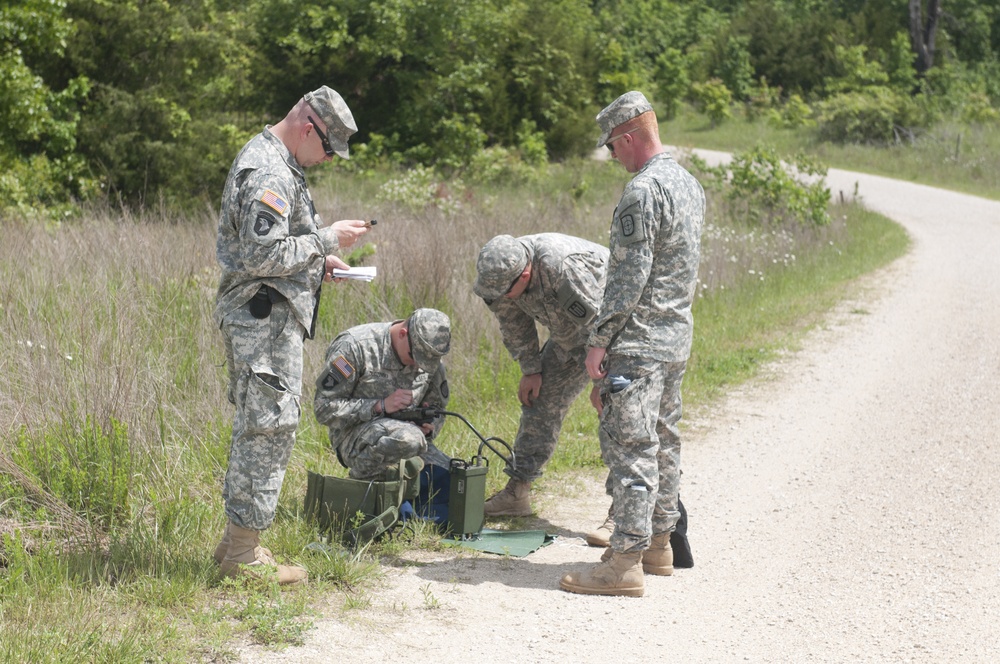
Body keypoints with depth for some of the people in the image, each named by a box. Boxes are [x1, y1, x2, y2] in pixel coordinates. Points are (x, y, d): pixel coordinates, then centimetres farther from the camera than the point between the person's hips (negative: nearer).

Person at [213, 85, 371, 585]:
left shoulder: (268, 159, 17)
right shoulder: (270, 174, -18)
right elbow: (262, 256, -24)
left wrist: (316, 263, 13)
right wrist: (326, 240, -16)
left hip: (255, 314, 11)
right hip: (265, 317, -11)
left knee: (254, 427, 15)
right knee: (269, 428, -7)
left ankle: (237, 540, 23)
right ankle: (244, 552, -2)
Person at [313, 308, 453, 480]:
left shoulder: (432, 360, 3)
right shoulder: (356, 346, -15)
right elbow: (324, 408, -16)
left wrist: (430, 426, -7)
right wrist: (381, 406, -23)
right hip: (356, 439, -6)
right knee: (408, 438, -37)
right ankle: (361, 480, -11)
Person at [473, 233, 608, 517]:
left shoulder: (565, 267, -40)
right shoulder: (501, 271, -16)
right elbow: (514, 324, 1)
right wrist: (530, 370, 1)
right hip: (571, 332, 8)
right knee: (542, 396, 6)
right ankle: (516, 493, 11)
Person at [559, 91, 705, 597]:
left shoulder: (643, 190, -17)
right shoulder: (690, 184, 13)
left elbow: (630, 274, -20)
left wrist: (599, 340, -16)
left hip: (637, 344, -10)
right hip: (677, 339, 10)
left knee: (629, 445, -9)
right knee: (663, 442, 16)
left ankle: (625, 562, -9)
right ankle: (659, 544, 25)